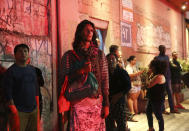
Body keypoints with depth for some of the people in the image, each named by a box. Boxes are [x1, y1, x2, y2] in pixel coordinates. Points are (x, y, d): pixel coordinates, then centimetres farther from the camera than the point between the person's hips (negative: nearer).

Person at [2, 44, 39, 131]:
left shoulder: (32, 69, 12)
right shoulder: (11, 71, -5)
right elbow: (8, 93, -10)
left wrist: (37, 107, 14)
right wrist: (14, 112, -14)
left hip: (33, 110, 6)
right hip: (19, 111, -5)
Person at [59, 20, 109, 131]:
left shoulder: (100, 54, 10)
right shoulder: (69, 55, 5)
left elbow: (105, 80, 7)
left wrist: (106, 104, 2)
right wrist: (81, 71, -15)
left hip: (97, 102, 2)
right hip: (77, 102, -1)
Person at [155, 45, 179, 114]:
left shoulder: (167, 57, 14)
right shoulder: (157, 58, -4)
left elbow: (169, 66, 17)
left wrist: (170, 76, 10)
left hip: (168, 78, 5)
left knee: (170, 93, 6)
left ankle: (172, 109, 12)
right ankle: (163, 109, 8)